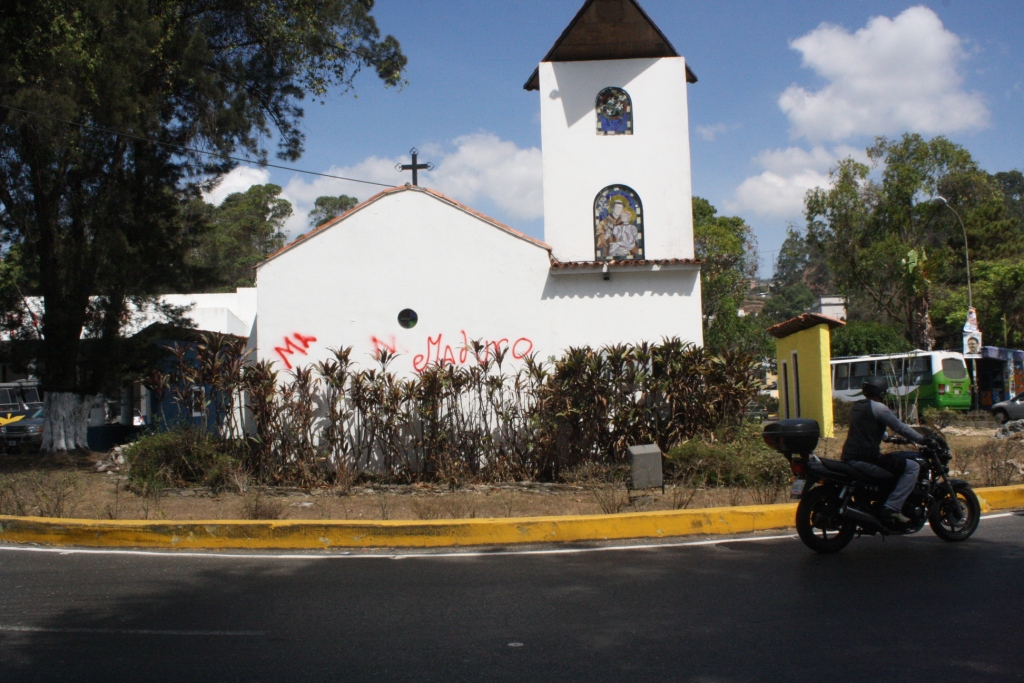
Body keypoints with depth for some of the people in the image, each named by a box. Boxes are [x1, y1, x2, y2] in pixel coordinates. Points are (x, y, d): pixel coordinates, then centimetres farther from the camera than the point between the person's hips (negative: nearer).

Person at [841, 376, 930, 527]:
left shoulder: (856, 407, 19)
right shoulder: (878, 407, -7)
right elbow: (900, 427, -7)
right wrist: (922, 440, 5)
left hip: (849, 458, 10)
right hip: (866, 459, -10)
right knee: (912, 467, -5)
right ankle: (892, 508, -13)